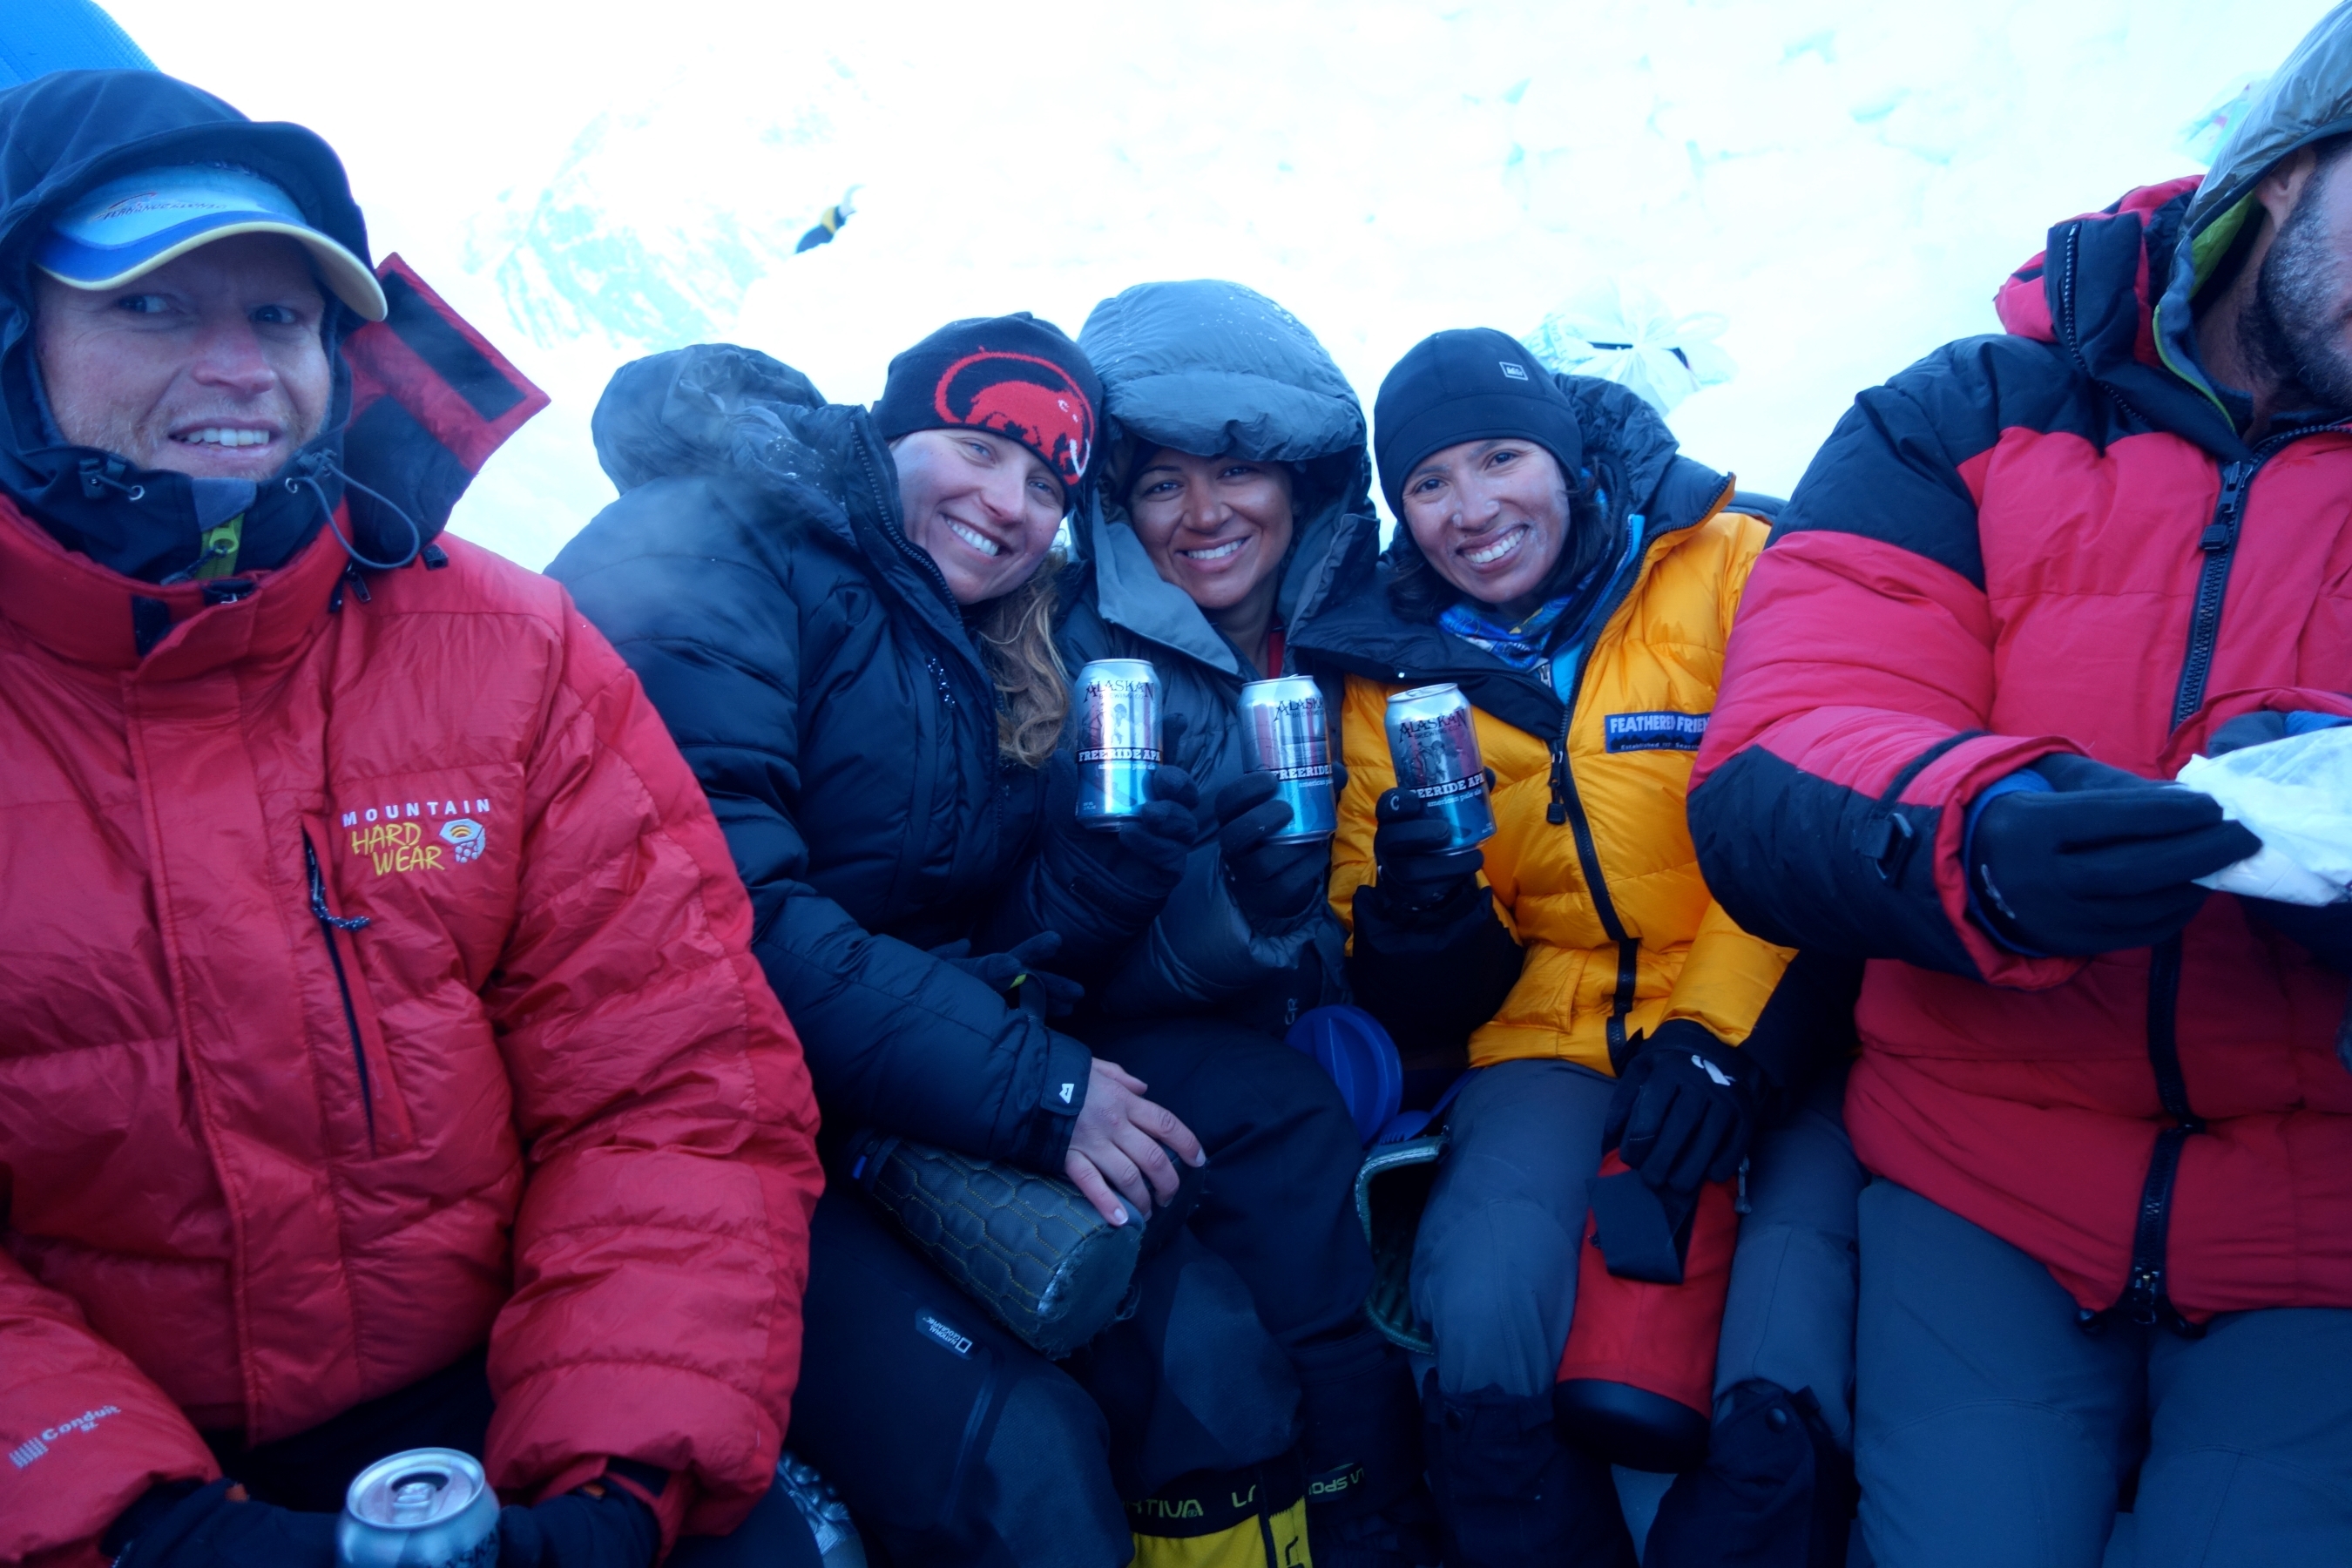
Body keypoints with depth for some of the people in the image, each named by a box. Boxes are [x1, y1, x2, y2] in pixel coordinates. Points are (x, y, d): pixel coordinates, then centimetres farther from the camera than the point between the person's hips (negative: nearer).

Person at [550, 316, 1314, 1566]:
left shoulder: (985, 663, 15)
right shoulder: (706, 559, -10)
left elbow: (985, 944, 11)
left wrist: (1107, 871, -9)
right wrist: (1019, 1084, -23)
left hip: (903, 1129, 7)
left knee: (1208, 1355, -9)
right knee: (1016, 1454, -22)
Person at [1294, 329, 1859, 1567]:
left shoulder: (1731, 572, 2)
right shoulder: (1393, 674, 9)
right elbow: (1421, 1011, 9)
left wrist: (1727, 1027, -16)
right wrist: (1419, 915, -13)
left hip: (1770, 1033, -1)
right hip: (1552, 1038, 2)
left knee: (1796, 1360, -25)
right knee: (1479, 1325, -24)